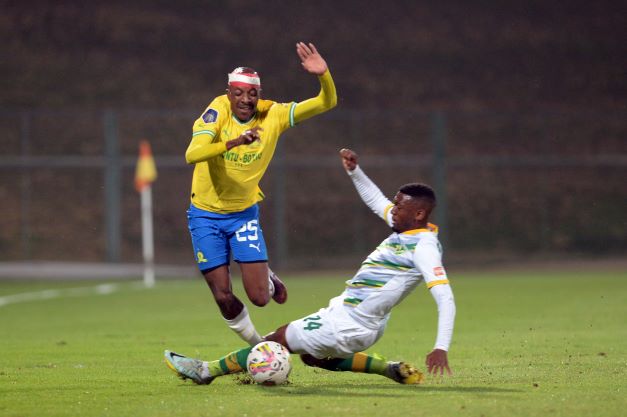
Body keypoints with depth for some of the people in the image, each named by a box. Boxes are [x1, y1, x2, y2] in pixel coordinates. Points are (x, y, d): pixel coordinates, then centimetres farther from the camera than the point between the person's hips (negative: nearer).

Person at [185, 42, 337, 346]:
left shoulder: (273, 115, -10)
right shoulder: (217, 112, -18)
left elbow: (326, 103, -12)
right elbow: (192, 155, -33)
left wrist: (323, 75, -34)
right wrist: (233, 142, -49)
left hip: (244, 214, 2)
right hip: (206, 215, -1)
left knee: (259, 297, -7)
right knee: (224, 297, -1)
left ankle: (269, 280, 31)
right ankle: (256, 345, 27)